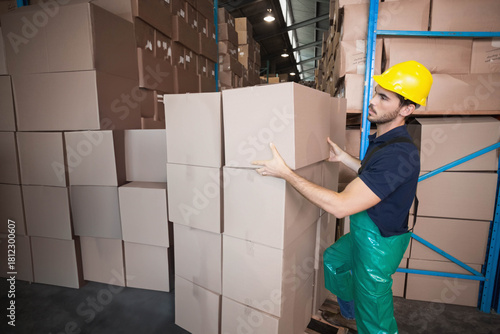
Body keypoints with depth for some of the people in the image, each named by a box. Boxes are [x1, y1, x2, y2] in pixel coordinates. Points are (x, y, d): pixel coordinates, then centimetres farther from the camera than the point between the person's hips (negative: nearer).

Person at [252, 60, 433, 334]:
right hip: (364, 231, 10)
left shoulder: (399, 154, -33)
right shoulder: (384, 140, 0)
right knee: (332, 260, 30)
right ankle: (350, 311, 55)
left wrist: (286, 173, -34)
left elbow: (340, 206, -38)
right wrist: (344, 158, 11)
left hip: (379, 243, -10)